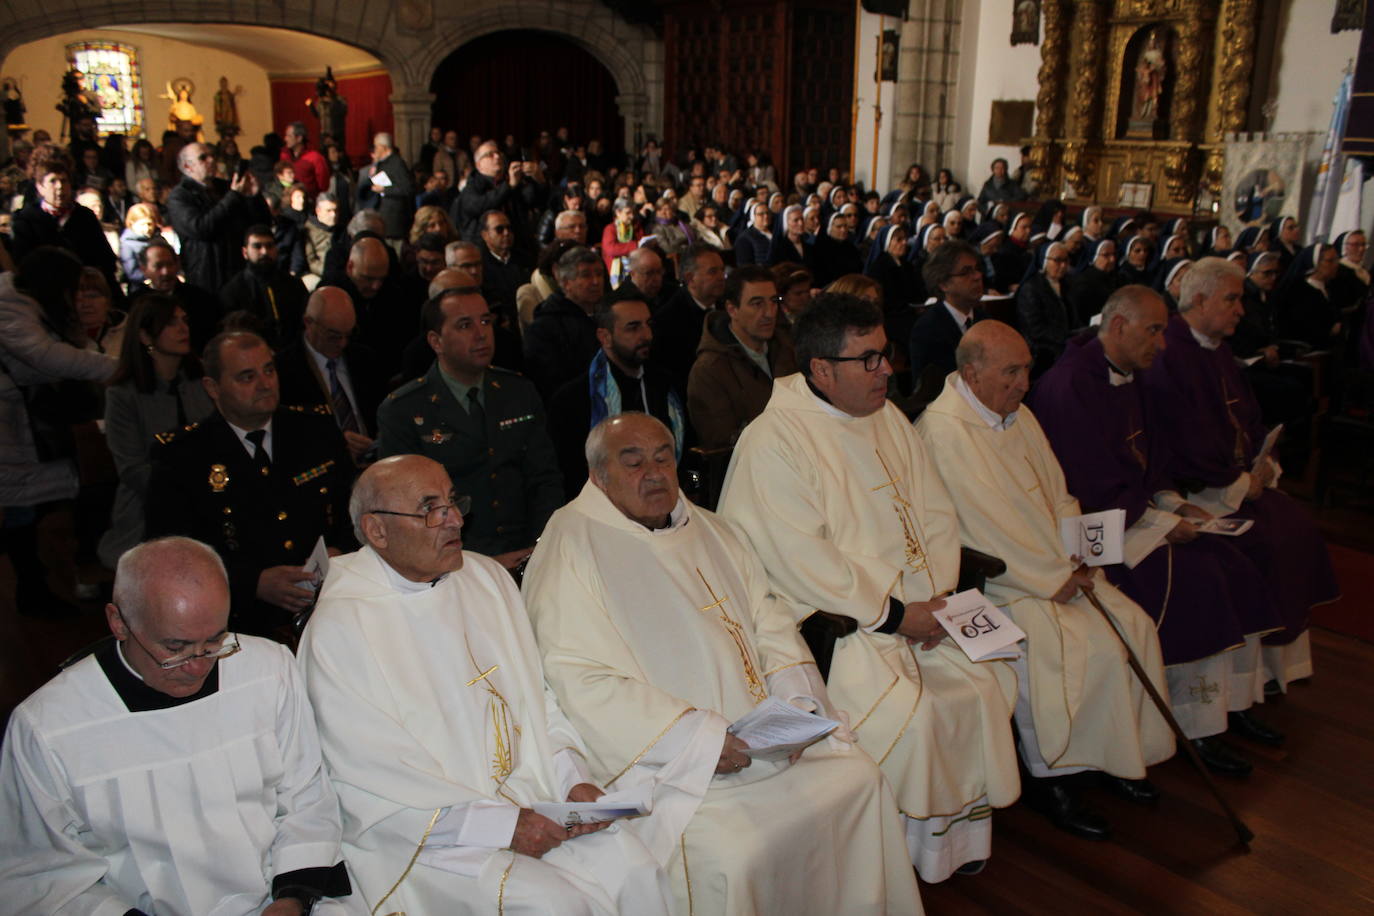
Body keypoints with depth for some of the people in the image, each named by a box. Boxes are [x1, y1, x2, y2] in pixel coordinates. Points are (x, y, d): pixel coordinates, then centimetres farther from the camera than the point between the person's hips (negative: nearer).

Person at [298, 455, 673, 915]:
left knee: (634, 868, -14)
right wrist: (499, 825, -17)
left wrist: (573, 777, -5)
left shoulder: (487, 577, 8)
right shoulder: (339, 627, -10)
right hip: (425, 833, -5)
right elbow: (374, 781, -13)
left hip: (530, 794, 6)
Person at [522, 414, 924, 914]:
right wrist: (697, 739, -22)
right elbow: (580, 682, -17)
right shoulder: (572, 547, -9)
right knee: (728, 855, -25)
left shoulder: (707, 530, 14)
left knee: (861, 778, 0)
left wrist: (796, 702, -5)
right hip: (666, 761, -7)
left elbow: (769, 622, 14)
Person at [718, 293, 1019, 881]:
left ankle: (963, 831, 11)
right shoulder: (772, 441, -14)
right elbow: (803, 560, -19)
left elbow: (937, 513, 11)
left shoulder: (887, 418, 10)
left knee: (988, 680, -6)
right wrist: (891, 614, -16)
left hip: (912, 606, 7)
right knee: (903, 710, -23)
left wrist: (935, 597, -3)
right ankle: (913, 849, 1)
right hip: (833, 619, -7)